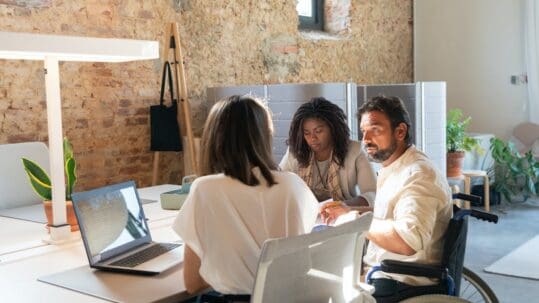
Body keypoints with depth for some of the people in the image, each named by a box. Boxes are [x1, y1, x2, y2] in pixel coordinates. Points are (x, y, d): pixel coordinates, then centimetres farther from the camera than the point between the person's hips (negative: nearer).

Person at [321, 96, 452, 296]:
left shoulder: (418, 175, -20)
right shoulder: (391, 169, 12)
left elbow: (407, 241, -33)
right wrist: (344, 210, 1)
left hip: (403, 285, -9)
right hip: (383, 272, 9)